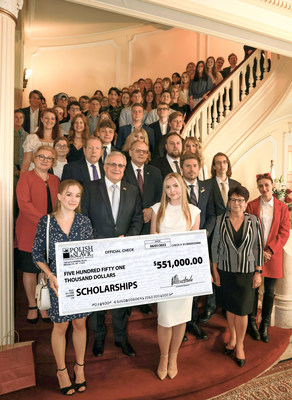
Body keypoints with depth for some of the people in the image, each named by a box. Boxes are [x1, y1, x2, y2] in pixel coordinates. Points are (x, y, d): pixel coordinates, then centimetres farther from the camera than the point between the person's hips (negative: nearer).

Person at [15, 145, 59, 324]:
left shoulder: (55, 180, 12)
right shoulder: (26, 177, -1)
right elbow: (23, 203, -13)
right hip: (30, 232, -3)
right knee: (30, 270, 8)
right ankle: (32, 307, 25)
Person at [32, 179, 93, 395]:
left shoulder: (84, 221, -4)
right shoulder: (46, 221, -8)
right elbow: (37, 254, -3)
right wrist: (50, 275, -16)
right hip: (59, 281, -1)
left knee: (80, 324, 16)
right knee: (60, 326, 14)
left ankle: (80, 367, 39)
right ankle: (61, 371, 38)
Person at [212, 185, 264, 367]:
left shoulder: (253, 221, -5)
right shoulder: (221, 220, -4)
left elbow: (258, 247, 0)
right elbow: (215, 246, 1)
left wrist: (258, 272, -1)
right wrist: (215, 271, 2)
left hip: (246, 272, -1)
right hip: (226, 271, 1)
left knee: (242, 310, 5)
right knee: (230, 307, 15)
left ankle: (240, 344, 28)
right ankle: (233, 338, 39)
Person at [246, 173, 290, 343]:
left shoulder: (282, 207, 3)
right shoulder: (252, 205, 1)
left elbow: (284, 233, -2)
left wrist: (269, 250, -12)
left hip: (273, 254, 1)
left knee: (270, 291, 8)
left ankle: (265, 325, 25)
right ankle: (252, 323, 25)